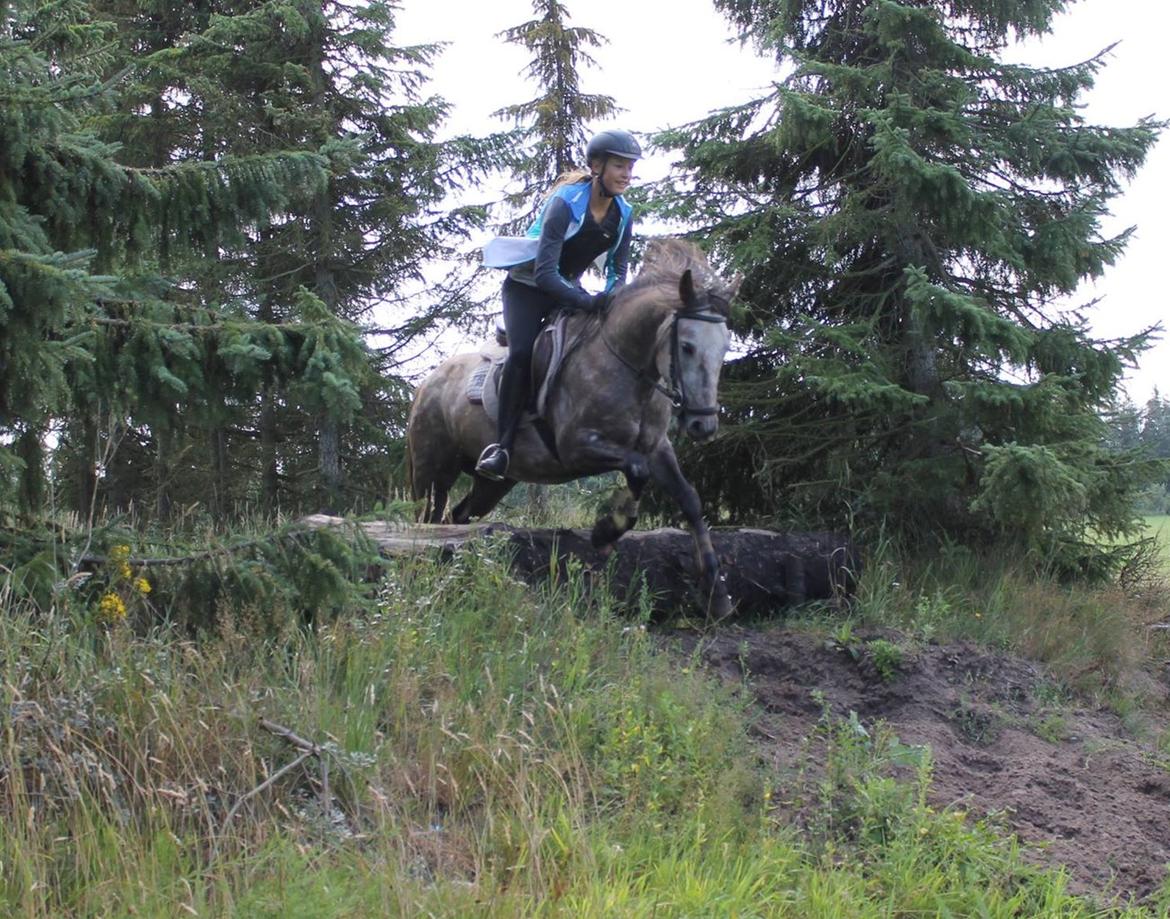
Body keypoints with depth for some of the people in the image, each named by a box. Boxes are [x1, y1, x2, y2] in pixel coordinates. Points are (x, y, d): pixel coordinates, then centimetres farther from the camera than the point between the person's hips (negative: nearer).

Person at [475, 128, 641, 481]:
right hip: (528, 284, -7)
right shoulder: (566, 203, -26)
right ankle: (502, 446, -28)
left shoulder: (623, 214, -7)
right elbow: (545, 273, -32)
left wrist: (610, 301, -16)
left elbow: (618, 270, 4)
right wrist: (590, 302, -40)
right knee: (522, 352, -28)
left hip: (568, 286, 7)